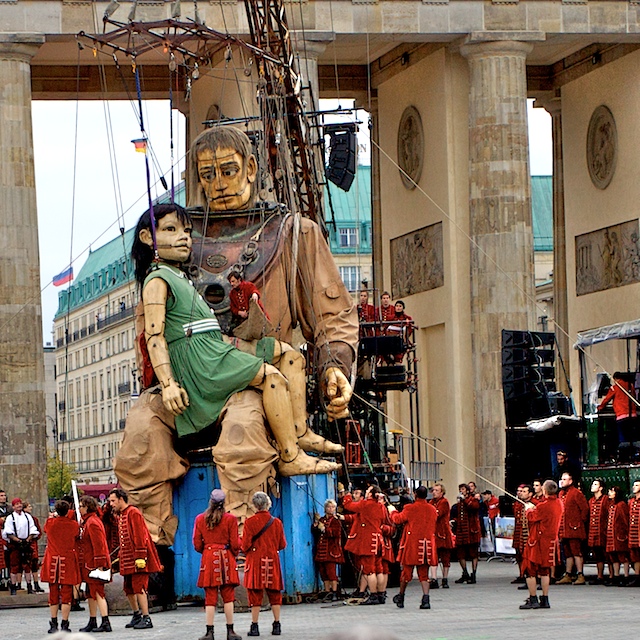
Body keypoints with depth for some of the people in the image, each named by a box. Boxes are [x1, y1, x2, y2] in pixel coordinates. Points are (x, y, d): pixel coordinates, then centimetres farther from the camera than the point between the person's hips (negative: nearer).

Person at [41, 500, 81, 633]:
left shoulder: (50, 522, -3)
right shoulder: (74, 524, -7)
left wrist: (53, 516, 35)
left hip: (52, 561, 2)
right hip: (68, 561, -2)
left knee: (53, 593, 9)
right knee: (66, 594, 1)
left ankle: (54, 624, 11)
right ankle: (64, 624, -2)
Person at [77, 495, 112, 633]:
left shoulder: (92, 523, -16)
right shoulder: (85, 521, 16)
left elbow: (98, 545, -20)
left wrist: (100, 565, -22)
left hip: (94, 563, -10)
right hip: (88, 563, 10)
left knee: (98, 592, -12)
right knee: (90, 593, 15)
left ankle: (105, 623, -14)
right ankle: (92, 622, 23)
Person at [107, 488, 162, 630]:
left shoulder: (133, 513, -12)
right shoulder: (120, 516, 16)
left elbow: (140, 537, -18)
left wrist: (140, 557, -22)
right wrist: (121, 555, 19)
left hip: (137, 559, -9)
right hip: (127, 560, 9)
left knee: (138, 586, -11)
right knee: (129, 588, 12)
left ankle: (146, 618, -8)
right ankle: (137, 615, 26)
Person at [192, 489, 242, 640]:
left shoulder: (200, 519, 2)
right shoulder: (230, 519, -3)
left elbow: (197, 544, 5)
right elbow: (235, 544, -1)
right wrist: (234, 555, 20)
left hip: (208, 559, 1)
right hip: (226, 559, -1)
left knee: (210, 597, 2)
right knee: (228, 597, 3)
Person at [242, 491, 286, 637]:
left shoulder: (250, 522, -8)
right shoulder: (277, 522, 1)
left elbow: (245, 545, -8)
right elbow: (282, 544, 6)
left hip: (255, 560, -2)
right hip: (273, 560, 2)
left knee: (255, 594, 0)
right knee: (274, 593, 9)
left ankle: (255, 626, -2)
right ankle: (277, 625, 7)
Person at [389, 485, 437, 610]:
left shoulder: (410, 509, -10)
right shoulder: (433, 509, 2)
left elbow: (398, 519, 2)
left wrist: (393, 512, 21)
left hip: (412, 545, -3)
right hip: (428, 543, 3)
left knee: (407, 571, 9)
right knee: (424, 574, 6)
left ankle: (401, 597, 22)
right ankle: (426, 599, -7)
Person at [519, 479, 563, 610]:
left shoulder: (543, 506, -22)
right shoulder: (559, 504, 2)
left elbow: (531, 517, -8)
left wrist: (529, 509, 12)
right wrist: (534, 508, 16)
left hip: (538, 541, -8)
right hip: (551, 539, 8)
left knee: (530, 571, 0)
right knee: (544, 571, 15)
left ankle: (533, 600, -2)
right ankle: (545, 600, 15)